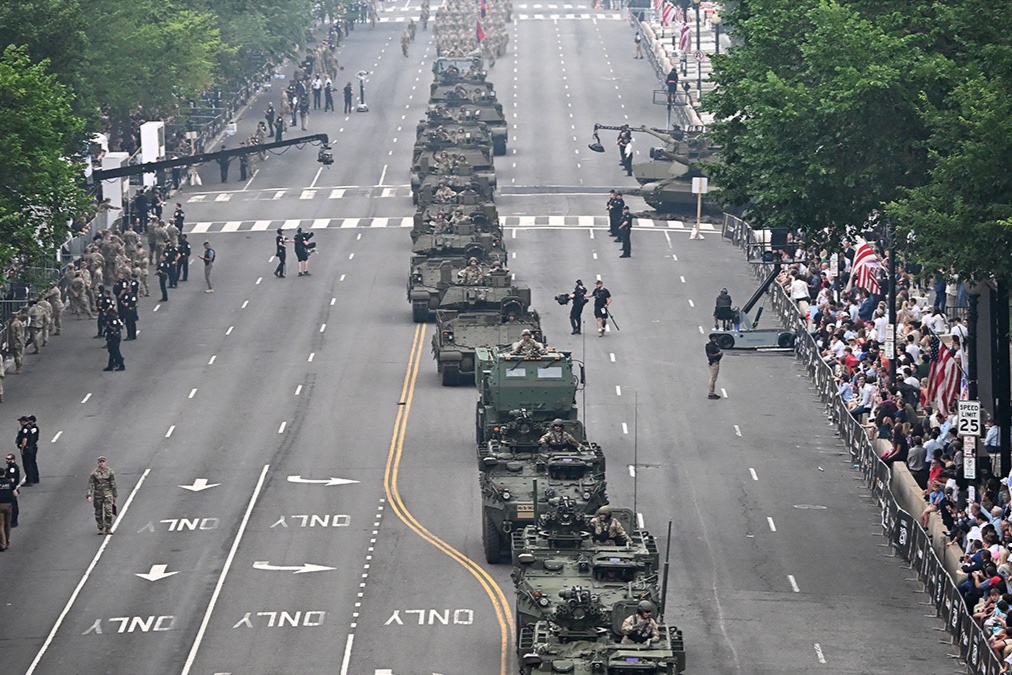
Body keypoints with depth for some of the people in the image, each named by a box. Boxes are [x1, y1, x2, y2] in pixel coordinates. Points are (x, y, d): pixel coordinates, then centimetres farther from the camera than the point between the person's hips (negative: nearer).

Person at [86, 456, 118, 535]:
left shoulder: (109, 471, -1)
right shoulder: (94, 472, -3)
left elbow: (113, 484, 6)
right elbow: (90, 484, -4)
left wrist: (114, 495, 9)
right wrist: (89, 495, -14)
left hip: (107, 493, -1)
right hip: (98, 494, 1)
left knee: (108, 511, -13)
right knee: (98, 513, 6)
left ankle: (108, 529, -6)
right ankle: (100, 529, 21)